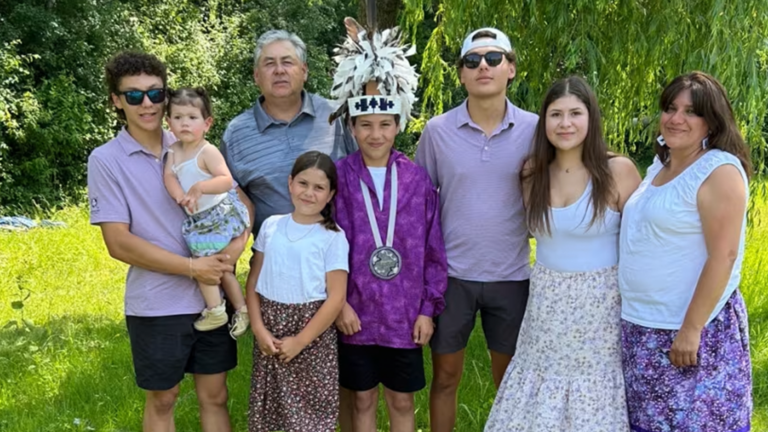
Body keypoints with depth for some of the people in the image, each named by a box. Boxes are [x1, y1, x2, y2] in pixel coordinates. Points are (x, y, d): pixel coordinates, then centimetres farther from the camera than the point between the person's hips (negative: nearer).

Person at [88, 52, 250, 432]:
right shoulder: (106, 160, -7)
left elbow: (241, 200, 6)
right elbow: (119, 243, -13)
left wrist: (237, 244, -15)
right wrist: (192, 267, -17)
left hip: (212, 297, 3)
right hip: (156, 305, -3)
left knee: (214, 395, 14)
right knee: (162, 400, 13)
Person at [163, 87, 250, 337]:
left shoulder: (207, 151, -18)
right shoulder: (174, 150, 4)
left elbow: (226, 180, -28)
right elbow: (169, 176, -7)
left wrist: (199, 187, -41)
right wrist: (181, 196, -24)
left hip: (219, 214, -8)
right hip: (200, 219, 8)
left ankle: (215, 311, 11)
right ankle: (242, 309, 30)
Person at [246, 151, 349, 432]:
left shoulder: (333, 237, -7)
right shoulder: (271, 226, 5)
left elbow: (336, 297, -10)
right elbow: (253, 282, 7)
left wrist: (300, 340, -14)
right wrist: (258, 328, -5)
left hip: (312, 339, -3)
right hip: (269, 336, 4)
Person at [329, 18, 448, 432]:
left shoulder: (417, 178, -2)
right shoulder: (338, 176, -6)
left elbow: (432, 248, 1)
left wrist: (429, 307, 0)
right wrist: (337, 302, -10)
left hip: (404, 314, 1)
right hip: (355, 312, -1)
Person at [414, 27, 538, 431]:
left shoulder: (534, 129, -3)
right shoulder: (437, 130, -3)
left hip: (512, 276, 0)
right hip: (451, 274, 0)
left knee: (510, 379, 14)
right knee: (445, 376, 11)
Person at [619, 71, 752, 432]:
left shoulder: (719, 171, -14)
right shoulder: (660, 165, 11)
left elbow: (723, 256, -20)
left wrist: (691, 330, -22)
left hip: (691, 328, -8)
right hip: (641, 328, 8)